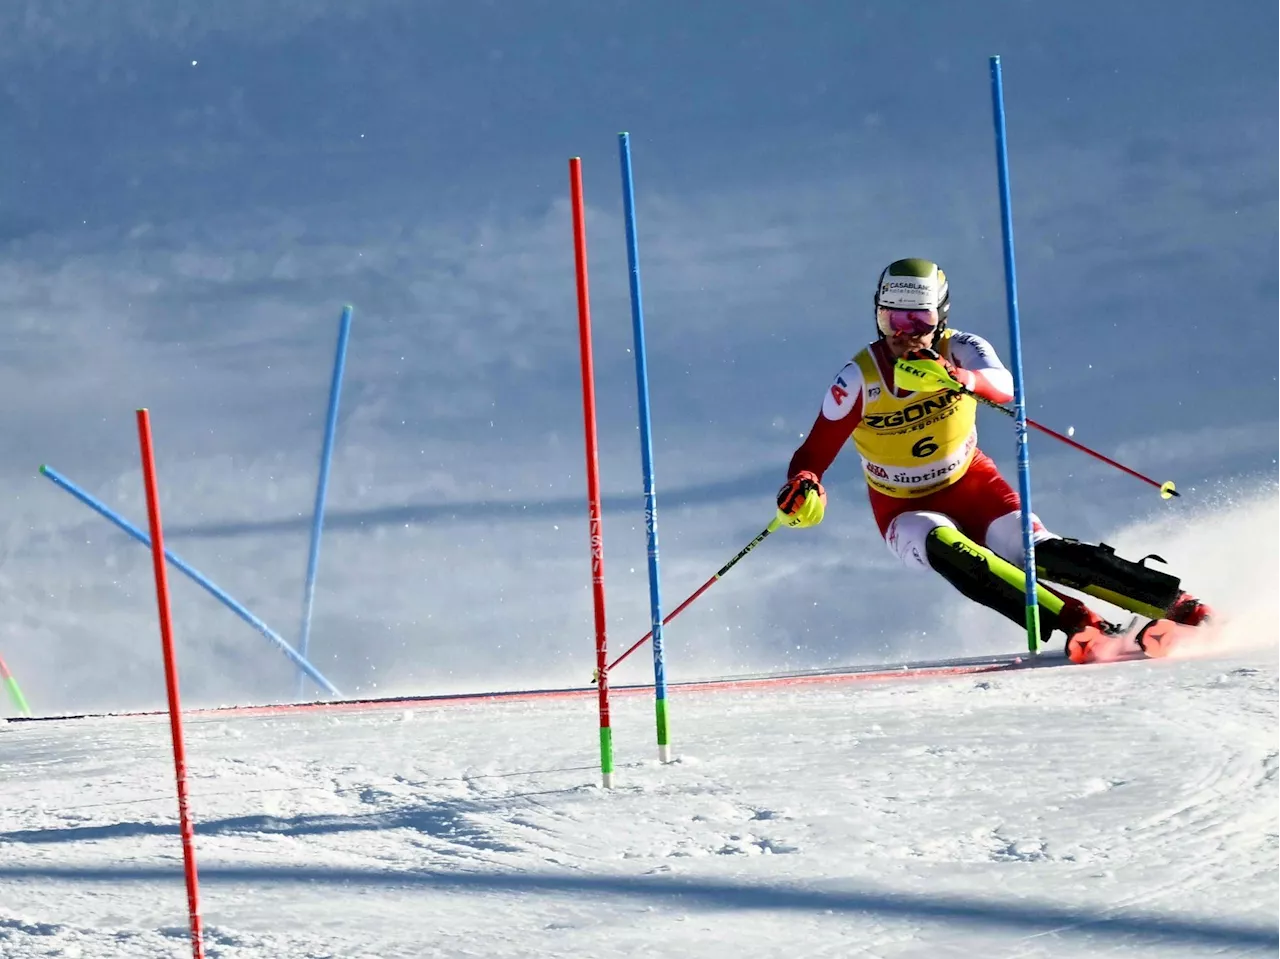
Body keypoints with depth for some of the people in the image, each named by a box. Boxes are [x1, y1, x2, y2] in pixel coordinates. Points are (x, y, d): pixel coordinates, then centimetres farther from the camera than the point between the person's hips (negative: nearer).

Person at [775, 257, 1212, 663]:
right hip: (906, 510, -1)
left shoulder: (959, 351, -16)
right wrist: (803, 488, -39)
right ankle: (1079, 626, -43)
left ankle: (1180, 606, -19)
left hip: (971, 485, 1)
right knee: (946, 548, -34)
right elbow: (814, 453, -16)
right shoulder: (859, 378, -18)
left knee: (1041, 552, -22)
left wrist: (957, 378, -59)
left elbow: (1004, 387, -37)